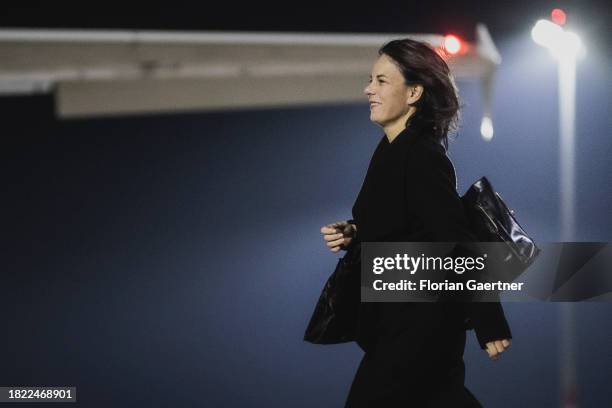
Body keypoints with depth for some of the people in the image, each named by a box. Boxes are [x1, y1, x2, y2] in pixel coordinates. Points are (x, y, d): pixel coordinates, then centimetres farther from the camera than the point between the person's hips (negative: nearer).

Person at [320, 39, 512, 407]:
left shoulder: (423, 158, -20)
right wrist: (351, 234, -1)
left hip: (419, 323, -9)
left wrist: (490, 327, -22)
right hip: (398, 314, 9)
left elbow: (459, 244, -22)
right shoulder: (392, 149, 8)